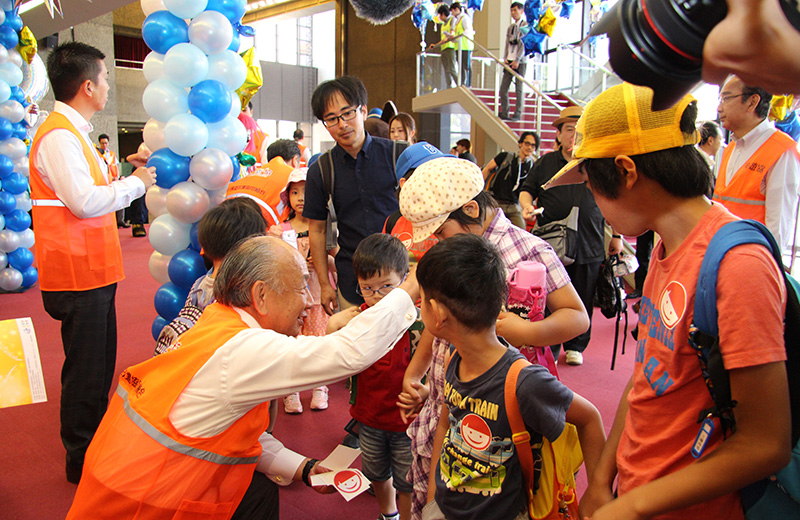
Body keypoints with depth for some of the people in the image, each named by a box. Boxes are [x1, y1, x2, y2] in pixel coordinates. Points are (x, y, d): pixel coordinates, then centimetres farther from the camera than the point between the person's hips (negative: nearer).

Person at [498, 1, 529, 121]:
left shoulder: (526, 26, -1)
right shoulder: (510, 27, 17)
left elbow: (524, 44, -8)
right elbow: (507, 43, 15)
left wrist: (517, 60, -15)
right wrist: (505, 58, 0)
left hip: (520, 62, -5)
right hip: (509, 61, 6)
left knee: (519, 88, -4)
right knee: (503, 88, 0)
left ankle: (518, 114, 0)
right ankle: (504, 113, 8)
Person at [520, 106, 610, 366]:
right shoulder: (544, 163, 7)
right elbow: (527, 190, 14)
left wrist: (617, 236, 10)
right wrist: (526, 205, -9)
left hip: (589, 247, 1)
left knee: (582, 301, 9)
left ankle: (575, 346, 27)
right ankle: (548, 348, 18)